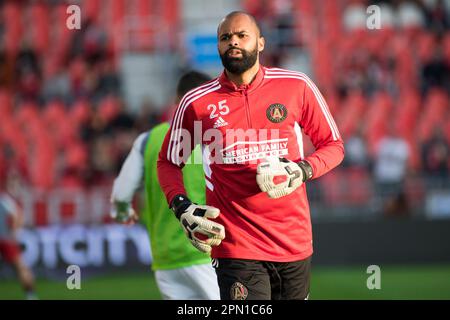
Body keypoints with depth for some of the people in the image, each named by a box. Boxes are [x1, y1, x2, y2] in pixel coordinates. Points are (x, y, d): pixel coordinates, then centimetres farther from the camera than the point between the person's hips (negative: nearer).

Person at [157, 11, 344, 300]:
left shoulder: (297, 87, 2)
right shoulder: (196, 103, 2)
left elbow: (333, 145, 10)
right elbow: (168, 162, 14)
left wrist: (303, 170, -10)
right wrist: (182, 208, -4)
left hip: (295, 241, 2)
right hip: (235, 245, -2)